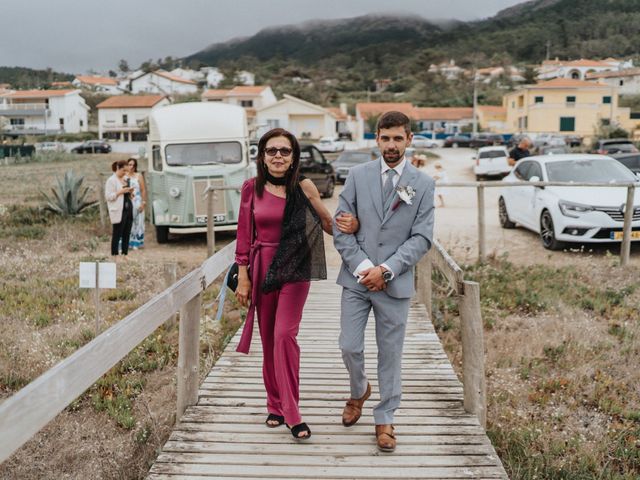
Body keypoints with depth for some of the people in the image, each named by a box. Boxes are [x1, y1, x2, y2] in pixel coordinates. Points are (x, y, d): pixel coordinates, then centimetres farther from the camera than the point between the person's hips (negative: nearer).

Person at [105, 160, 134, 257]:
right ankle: (114, 255, 1)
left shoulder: (125, 179, 18)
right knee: (117, 235, -4)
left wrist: (130, 192, 6)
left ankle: (125, 254, 14)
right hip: (118, 212, -8)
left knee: (127, 234, 8)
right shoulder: (111, 180, -6)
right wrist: (121, 191, -18)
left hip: (128, 210, 8)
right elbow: (108, 196, -12)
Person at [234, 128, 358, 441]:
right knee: (268, 339, 8)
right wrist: (243, 276, 2)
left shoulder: (303, 187, -3)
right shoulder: (252, 188, 1)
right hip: (262, 268, 2)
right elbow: (244, 235, 4)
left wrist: (349, 225, -17)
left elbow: (327, 223, 5)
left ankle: (291, 412, -4)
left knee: (284, 335, -13)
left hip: (295, 270, -2)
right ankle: (276, 406, 24)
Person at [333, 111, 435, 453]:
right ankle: (358, 392, 34)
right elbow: (341, 227, 1)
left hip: (395, 282, -1)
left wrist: (386, 270, -13)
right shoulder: (358, 176, 3)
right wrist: (362, 266, -10)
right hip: (357, 278, 1)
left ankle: (385, 420, 23)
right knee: (350, 347, 3)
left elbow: (422, 237, -4)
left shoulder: (423, 184, 1)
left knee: (390, 354, 7)